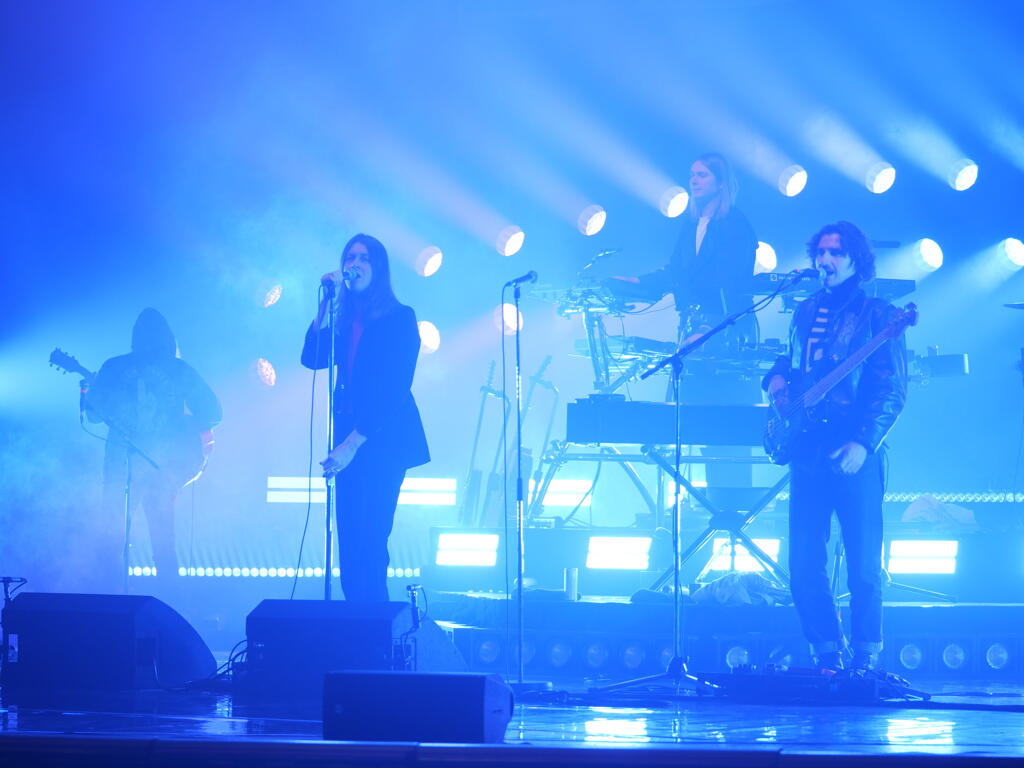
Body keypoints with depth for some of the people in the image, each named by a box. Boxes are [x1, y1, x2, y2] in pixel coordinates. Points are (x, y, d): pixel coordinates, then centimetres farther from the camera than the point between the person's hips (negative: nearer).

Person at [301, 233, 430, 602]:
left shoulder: (400, 318, -4)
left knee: (367, 541, -12)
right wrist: (324, 305, -6)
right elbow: (311, 358, 3)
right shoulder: (344, 321, 15)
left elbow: (395, 388, -11)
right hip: (349, 441, 6)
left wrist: (354, 442, -16)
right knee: (351, 543, 4)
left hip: (383, 441, -6)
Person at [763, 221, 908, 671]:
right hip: (808, 450, 5)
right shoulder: (807, 313, 17)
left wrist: (864, 443, -17)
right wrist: (777, 381, 6)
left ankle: (865, 663, 2)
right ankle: (828, 658, 9)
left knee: (864, 564, -6)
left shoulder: (877, 315, 1)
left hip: (855, 455, -5)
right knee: (804, 562, 0)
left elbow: (893, 391, -5)